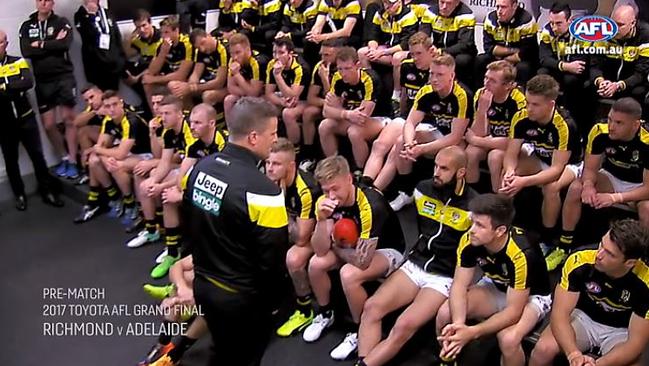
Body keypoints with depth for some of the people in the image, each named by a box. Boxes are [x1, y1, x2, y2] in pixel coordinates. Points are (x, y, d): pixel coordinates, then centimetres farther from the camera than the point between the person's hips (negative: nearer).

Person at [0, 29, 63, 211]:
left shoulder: (18, 62, -1)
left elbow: (28, 83, -17)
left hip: (25, 118, 0)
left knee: (37, 155, 4)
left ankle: (48, 192, 15)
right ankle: (19, 195, 22)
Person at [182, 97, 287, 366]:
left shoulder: (200, 168, -5)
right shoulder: (262, 190, -28)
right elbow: (273, 260, -21)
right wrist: (268, 302, -1)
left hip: (203, 284, 7)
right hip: (241, 297, -7)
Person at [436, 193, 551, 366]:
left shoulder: (521, 255, -37)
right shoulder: (469, 240, -24)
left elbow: (513, 311, -31)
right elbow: (460, 284, -18)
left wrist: (472, 332, -38)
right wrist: (458, 324, -36)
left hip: (532, 296, -4)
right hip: (495, 287, 5)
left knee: (508, 339, -34)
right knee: (445, 313, -17)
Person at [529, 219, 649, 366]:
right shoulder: (580, 260, -27)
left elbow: (637, 341, -20)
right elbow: (560, 313, -22)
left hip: (620, 331, 0)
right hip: (583, 316, 0)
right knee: (544, 349, -26)